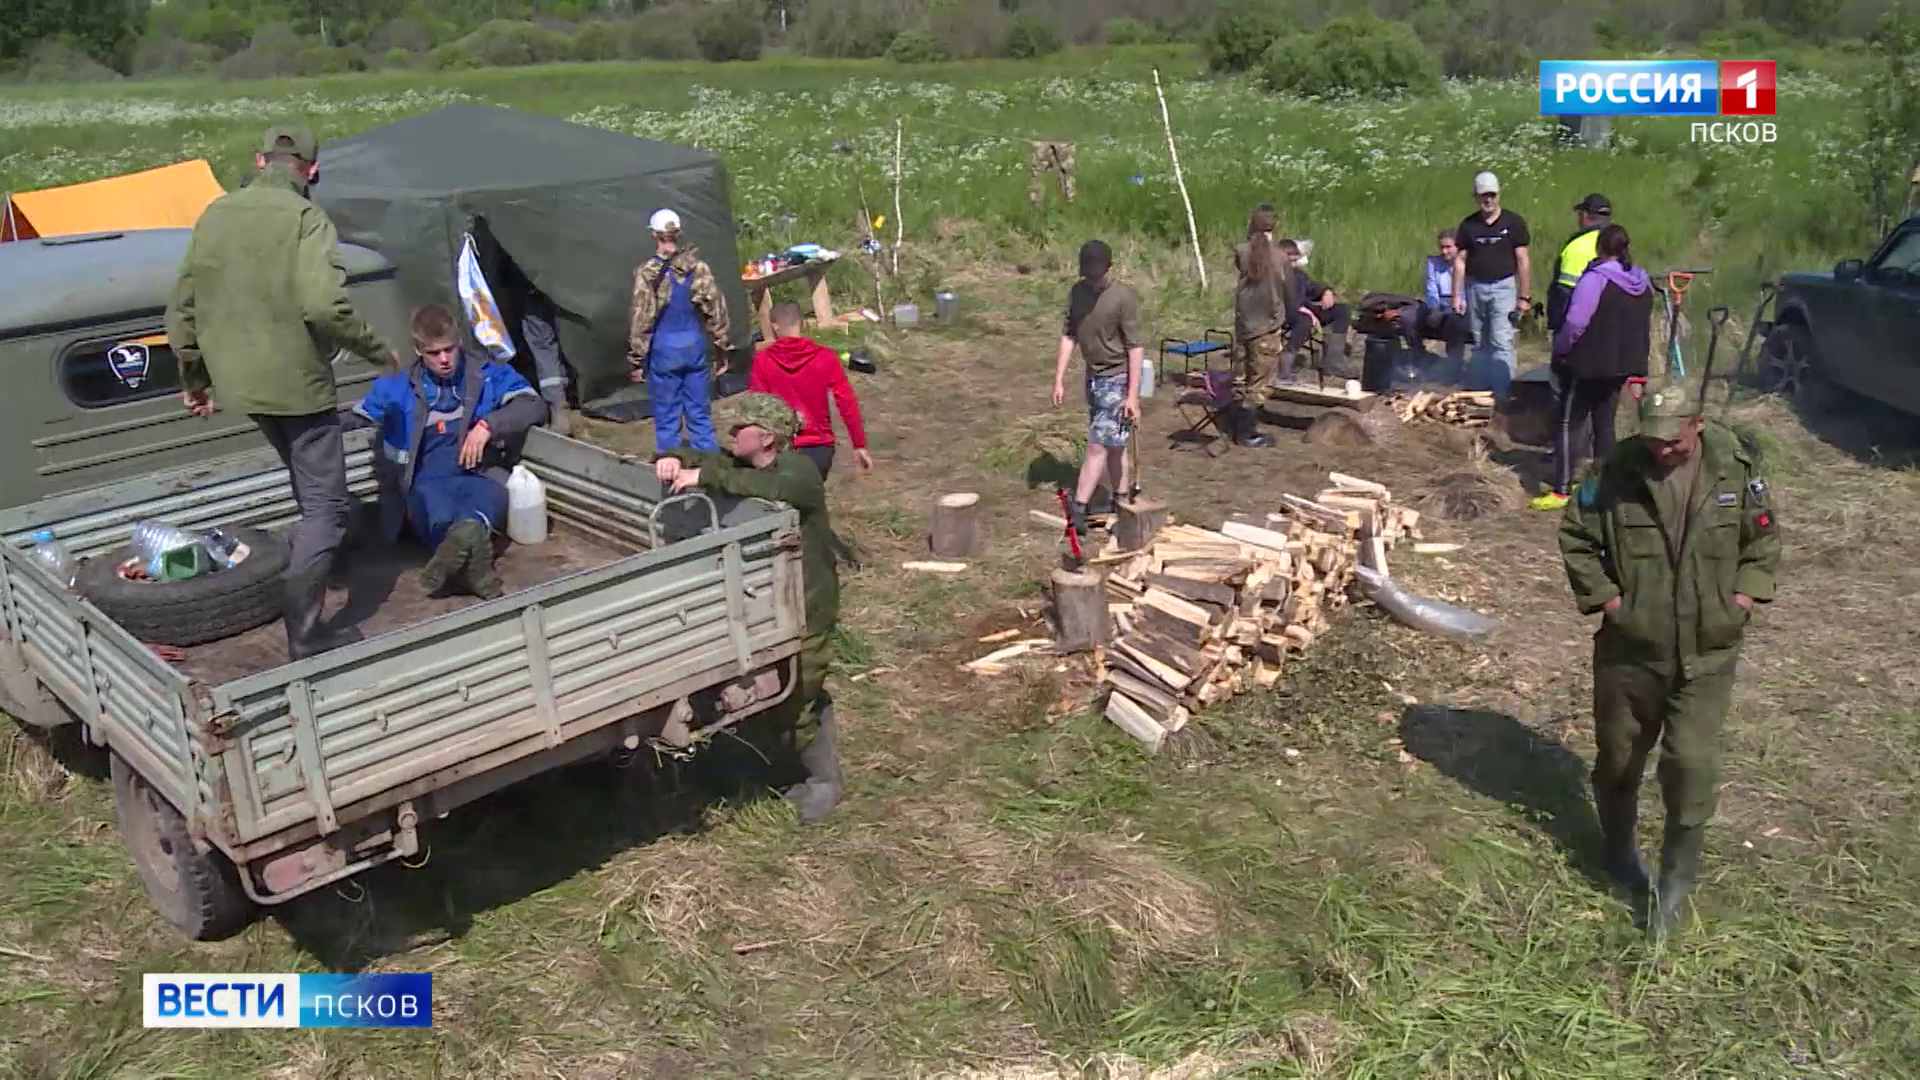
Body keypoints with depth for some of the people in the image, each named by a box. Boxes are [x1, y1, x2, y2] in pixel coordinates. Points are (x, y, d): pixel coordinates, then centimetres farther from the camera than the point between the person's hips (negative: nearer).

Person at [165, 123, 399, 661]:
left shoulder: (215, 214, 8)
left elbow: (182, 305, 12)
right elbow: (325, 306, -27)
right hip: (297, 382, -7)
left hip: (240, 381, 7)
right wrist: (379, 351, -11)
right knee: (325, 506, 0)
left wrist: (193, 378, 22)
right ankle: (305, 636, -2)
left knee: (312, 487, 29)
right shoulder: (305, 218, -14)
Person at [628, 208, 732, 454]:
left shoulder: (648, 273, -12)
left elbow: (641, 320, -9)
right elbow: (716, 311, 3)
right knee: (700, 415, 11)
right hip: (695, 347, 3)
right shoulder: (698, 268, -2)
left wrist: (636, 360, -2)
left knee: (667, 419, 6)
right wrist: (722, 348, 12)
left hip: (664, 351, -3)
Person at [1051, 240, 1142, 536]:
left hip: (1116, 380, -7)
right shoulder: (1077, 292, 2)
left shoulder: (1124, 297, -17)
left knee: (1097, 445, -8)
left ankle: (1078, 508, -6)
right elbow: (1068, 336, 8)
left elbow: (1135, 347, -16)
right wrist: (1059, 380, 4)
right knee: (1113, 445, 14)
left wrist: (1132, 395, -19)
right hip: (1093, 376, 7)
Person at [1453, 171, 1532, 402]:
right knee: (1479, 344, 11)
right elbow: (1460, 261, 6)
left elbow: (1523, 261, -3)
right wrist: (1457, 295, 0)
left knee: (1502, 343, -10)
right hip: (1475, 287, 3)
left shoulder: (1513, 222, -2)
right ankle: (1477, 391, 18)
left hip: (1503, 287, -3)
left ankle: (1502, 395, -11)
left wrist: (1524, 296, -6)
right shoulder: (1468, 225, 6)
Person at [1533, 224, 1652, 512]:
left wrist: (1559, 349, -7)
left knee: (1567, 424, -3)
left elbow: (1575, 324, -21)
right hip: (1622, 364, 8)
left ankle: (1561, 491, -7)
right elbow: (1646, 325, 16)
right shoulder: (1643, 281, 8)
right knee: (1605, 423, 16)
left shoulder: (1596, 279, -17)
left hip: (1589, 363, -7)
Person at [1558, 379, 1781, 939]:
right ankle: (1620, 847, 41)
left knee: (1692, 762, -5)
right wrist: (1604, 595, -8)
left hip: (1708, 651, 0)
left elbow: (1763, 537, 9)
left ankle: (1677, 881, 13)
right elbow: (1576, 537, 0)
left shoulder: (1736, 466, -6)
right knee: (1620, 754, 14)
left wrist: (1743, 596, -2)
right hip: (1630, 647, 0)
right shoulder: (1615, 472, -11)